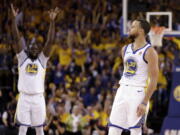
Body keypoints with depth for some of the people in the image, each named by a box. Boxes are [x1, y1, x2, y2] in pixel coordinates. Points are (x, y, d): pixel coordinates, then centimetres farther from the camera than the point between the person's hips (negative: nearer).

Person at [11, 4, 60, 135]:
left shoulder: (42, 59, 5)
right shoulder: (22, 58, 4)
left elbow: (50, 41, -5)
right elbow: (17, 38, -4)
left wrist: (52, 21, -14)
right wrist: (14, 18, -14)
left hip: (38, 98, 1)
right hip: (24, 98, -1)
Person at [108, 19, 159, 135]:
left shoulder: (149, 52, -9)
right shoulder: (125, 49, 13)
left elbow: (153, 80, -12)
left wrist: (144, 102, -18)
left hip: (138, 92, -7)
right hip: (123, 91, 7)